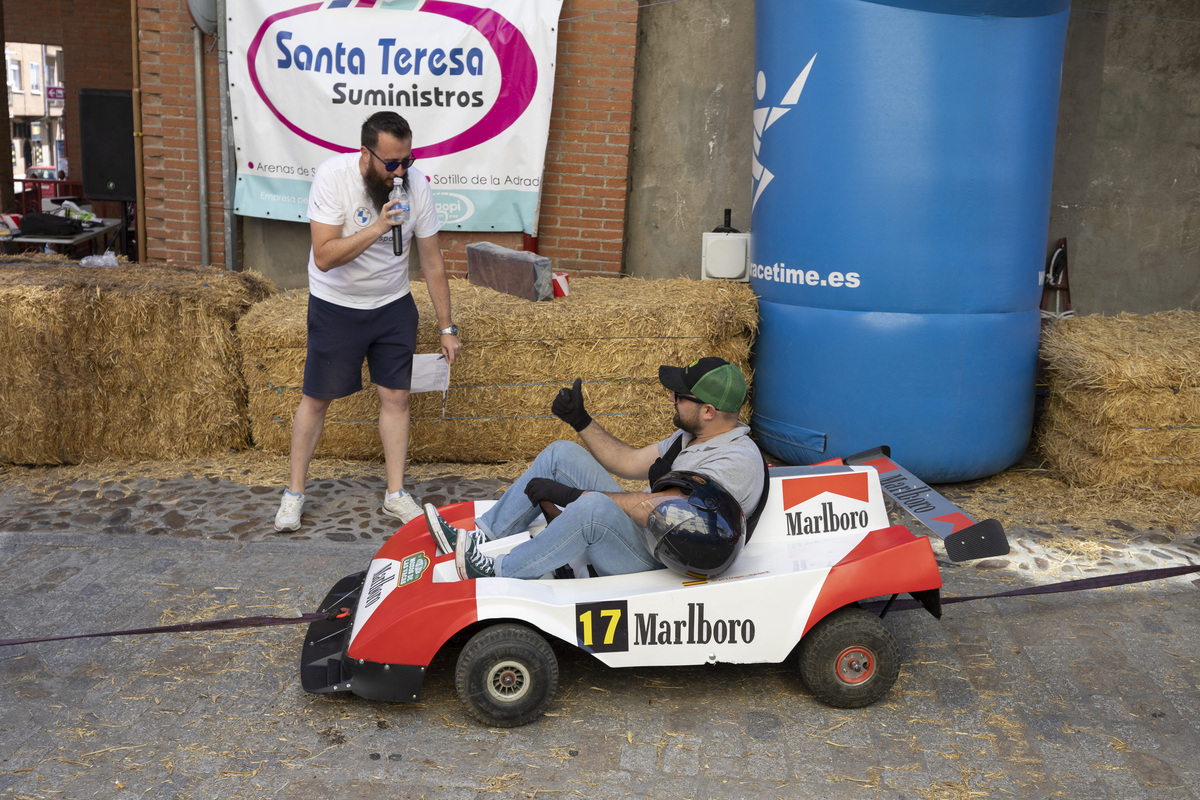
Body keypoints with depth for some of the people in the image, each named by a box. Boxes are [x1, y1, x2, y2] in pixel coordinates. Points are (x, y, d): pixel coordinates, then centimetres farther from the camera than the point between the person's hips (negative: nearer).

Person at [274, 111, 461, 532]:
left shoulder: (416, 185, -12)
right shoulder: (333, 175, -22)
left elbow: (432, 262, -4)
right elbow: (324, 257, -27)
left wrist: (446, 327, -1)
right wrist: (377, 228, -38)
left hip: (393, 306, 3)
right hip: (335, 307, -3)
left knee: (396, 396, 3)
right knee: (316, 398, 6)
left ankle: (396, 494, 17)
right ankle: (294, 493, 22)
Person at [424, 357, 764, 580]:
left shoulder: (736, 461, -20)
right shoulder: (693, 436, 11)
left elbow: (661, 509, -27)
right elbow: (630, 463, 18)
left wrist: (575, 495, -23)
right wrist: (581, 421, 7)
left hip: (659, 568, -10)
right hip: (634, 531, 10)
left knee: (594, 508, -38)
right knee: (561, 454, 4)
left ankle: (498, 573, -17)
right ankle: (481, 539, 2)